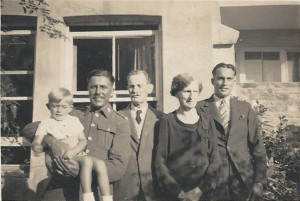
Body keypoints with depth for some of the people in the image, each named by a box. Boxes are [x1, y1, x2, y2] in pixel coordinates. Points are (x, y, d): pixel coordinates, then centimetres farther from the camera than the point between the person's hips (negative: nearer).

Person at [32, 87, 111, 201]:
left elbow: (83, 140, 8)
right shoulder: (46, 124, 6)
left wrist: (74, 151, -13)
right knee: (87, 161, -32)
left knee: (100, 164, -20)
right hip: (63, 159, -4)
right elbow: (35, 146, -3)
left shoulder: (74, 121, 16)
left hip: (78, 155, 4)